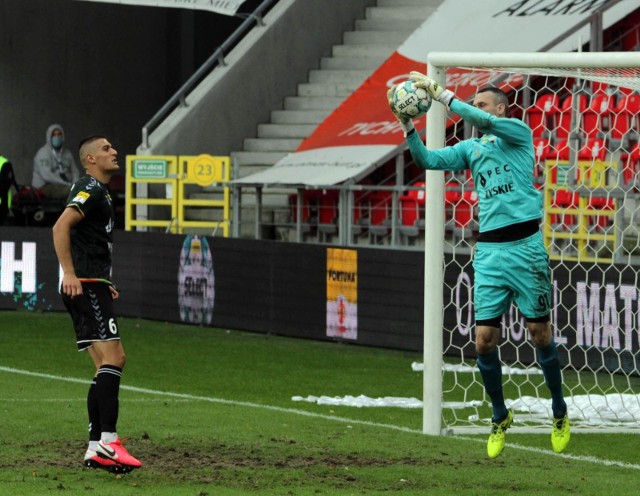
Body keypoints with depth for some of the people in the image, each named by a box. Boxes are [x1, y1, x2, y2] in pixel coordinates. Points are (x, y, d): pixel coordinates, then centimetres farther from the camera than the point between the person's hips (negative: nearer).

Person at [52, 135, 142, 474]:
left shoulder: (98, 191, 23)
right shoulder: (91, 189, -9)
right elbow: (61, 227, -23)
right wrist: (70, 274, -28)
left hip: (91, 288, 11)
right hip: (85, 287, -11)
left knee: (109, 365, 8)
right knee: (112, 357, -18)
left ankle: (96, 448, 7)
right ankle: (108, 441, -25)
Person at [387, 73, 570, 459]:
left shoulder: (520, 133, 2)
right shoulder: (471, 148, 17)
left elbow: (485, 121, -16)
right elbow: (428, 159, 6)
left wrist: (439, 93, -15)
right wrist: (407, 125, -7)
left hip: (525, 246, -4)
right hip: (489, 251, 4)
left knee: (540, 334, 2)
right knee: (485, 340, -1)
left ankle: (560, 413, 18)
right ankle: (500, 417, 17)